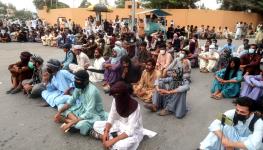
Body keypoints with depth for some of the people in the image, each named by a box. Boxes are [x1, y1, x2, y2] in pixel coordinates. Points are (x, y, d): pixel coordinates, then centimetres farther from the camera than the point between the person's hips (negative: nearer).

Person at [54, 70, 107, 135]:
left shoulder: (91, 91, -31)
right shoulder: (79, 86, -8)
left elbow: (89, 114, -32)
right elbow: (71, 101, 5)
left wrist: (71, 123, -32)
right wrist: (59, 112, -8)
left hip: (94, 114, -8)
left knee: (81, 125, -38)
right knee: (64, 109, -3)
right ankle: (76, 121, -19)